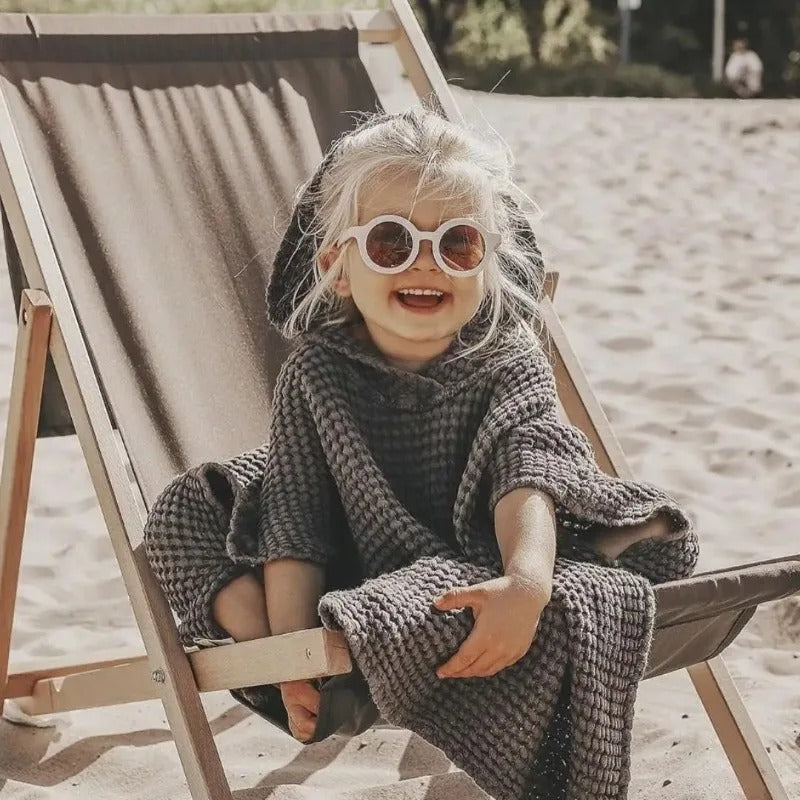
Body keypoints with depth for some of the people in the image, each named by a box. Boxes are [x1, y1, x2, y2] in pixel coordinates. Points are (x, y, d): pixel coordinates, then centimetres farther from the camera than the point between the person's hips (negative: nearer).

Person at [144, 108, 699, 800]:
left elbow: (526, 474, -25)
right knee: (187, 511, -10)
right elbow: (296, 520, -11)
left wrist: (528, 579, -45)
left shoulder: (509, 361, -8)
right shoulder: (316, 373, -6)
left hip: (483, 579, -1)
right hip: (355, 581, 1)